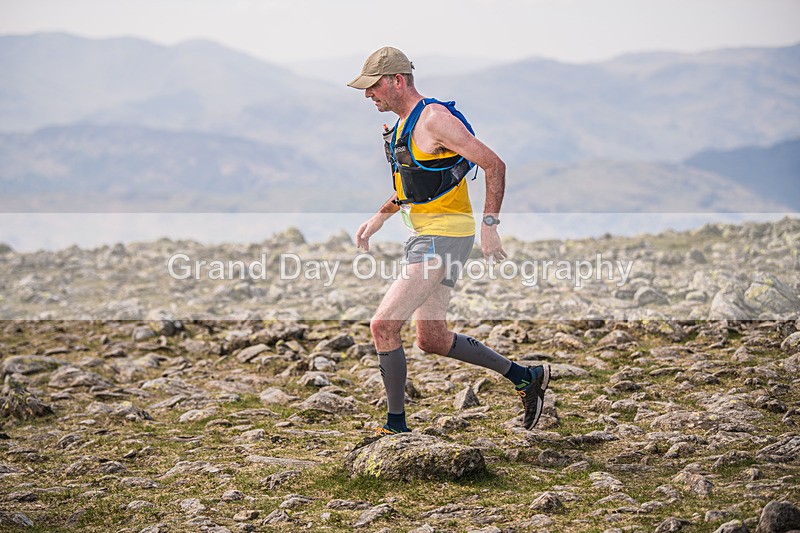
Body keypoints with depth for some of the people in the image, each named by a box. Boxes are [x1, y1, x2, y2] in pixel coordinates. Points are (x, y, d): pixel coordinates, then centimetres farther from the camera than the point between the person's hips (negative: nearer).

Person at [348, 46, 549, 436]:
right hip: (424, 237, 10)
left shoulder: (434, 119, -16)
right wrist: (379, 217, 19)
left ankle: (396, 425, -1)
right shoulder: (404, 124, 14)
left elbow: (494, 165, -19)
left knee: (383, 325, -12)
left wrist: (489, 225, -24)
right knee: (432, 339, 15)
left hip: (444, 238, -10)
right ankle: (524, 377, 26)